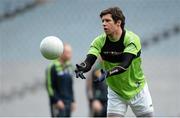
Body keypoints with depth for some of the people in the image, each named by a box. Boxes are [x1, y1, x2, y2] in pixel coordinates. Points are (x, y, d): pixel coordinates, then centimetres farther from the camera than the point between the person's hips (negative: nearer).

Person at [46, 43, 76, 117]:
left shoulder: (70, 67, 13)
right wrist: (57, 101, -17)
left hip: (68, 103, 7)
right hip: (58, 103, -7)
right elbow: (49, 86, -12)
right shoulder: (53, 68, -9)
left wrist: (73, 101, 15)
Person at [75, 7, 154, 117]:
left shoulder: (132, 39, -22)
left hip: (137, 89, -2)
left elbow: (125, 64, -36)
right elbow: (89, 61, -23)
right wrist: (81, 68, -47)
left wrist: (108, 73, -52)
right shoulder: (100, 41, -12)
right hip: (115, 91, 2)